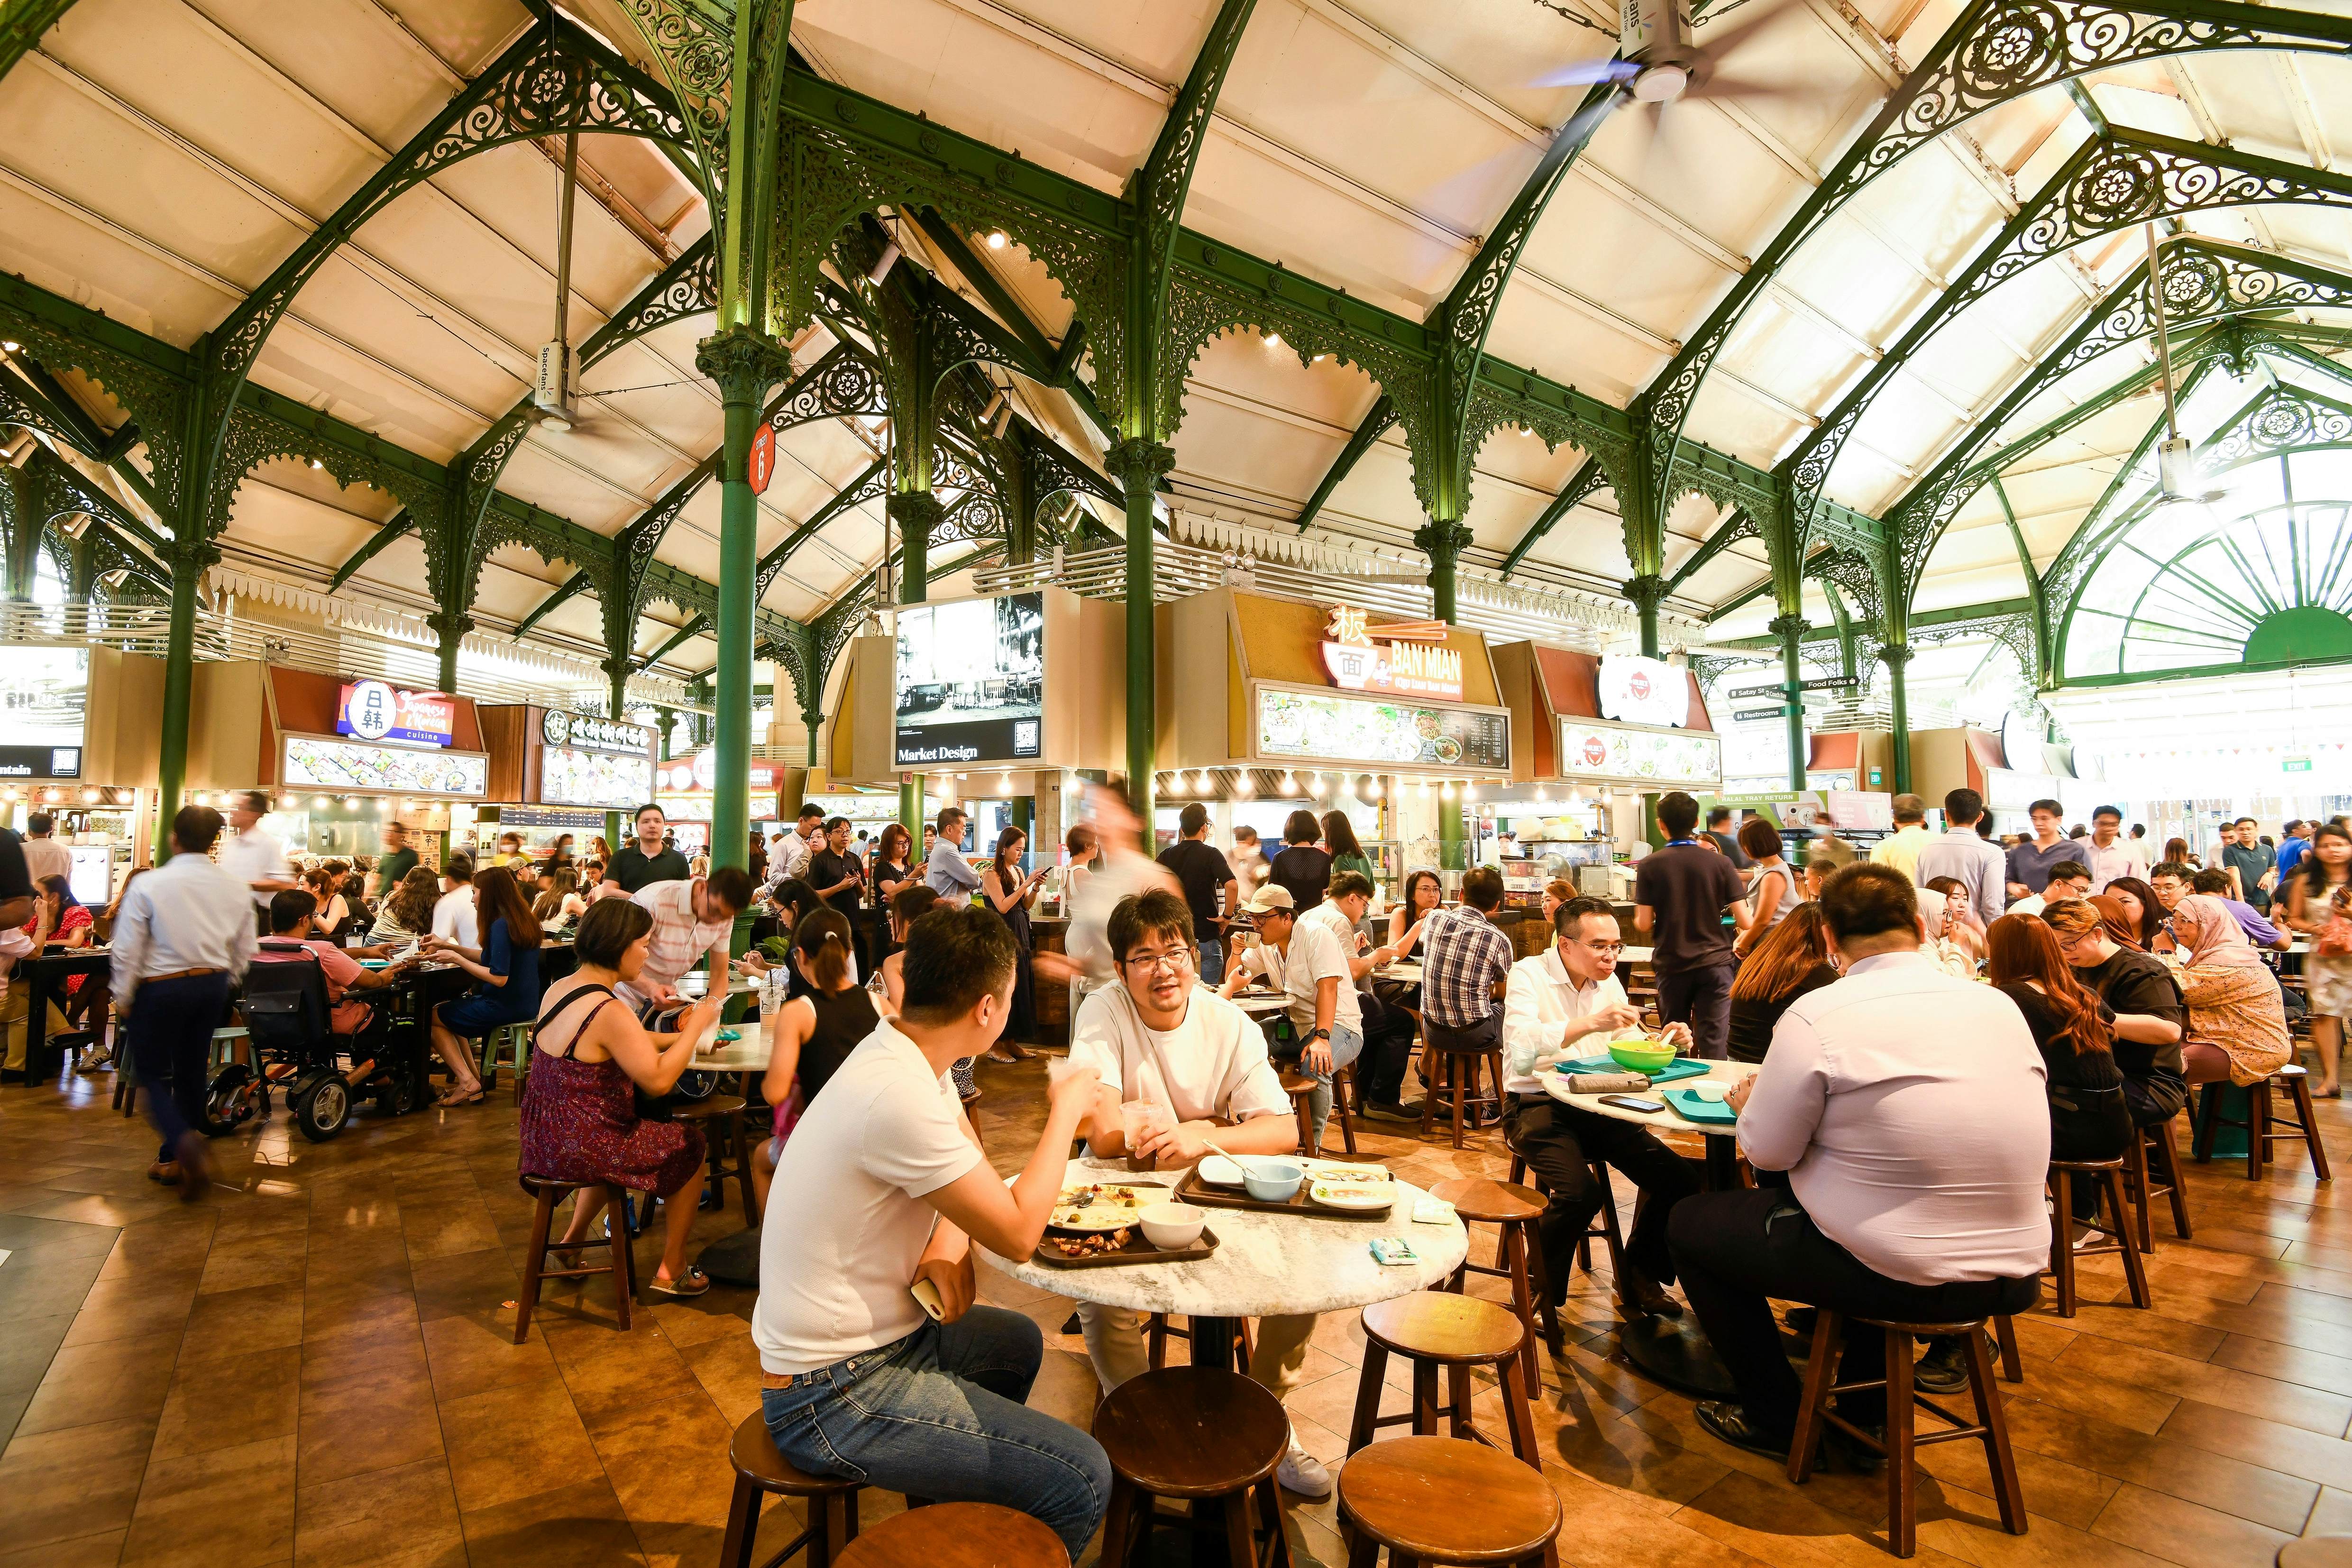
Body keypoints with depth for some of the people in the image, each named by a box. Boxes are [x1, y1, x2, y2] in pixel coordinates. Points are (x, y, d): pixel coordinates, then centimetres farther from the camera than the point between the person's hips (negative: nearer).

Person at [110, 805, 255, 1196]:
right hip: (212, 986, 4)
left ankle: (184, 1142, -17)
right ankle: (175, 1161, 24)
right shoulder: (236, 886, -3)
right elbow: (244, 950, 4)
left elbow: (127, 950, -12)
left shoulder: (147, 885, -15)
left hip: (160, 988, -4)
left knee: (153, 1073, 8)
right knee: (191, 1072, 16)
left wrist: (123, 998, 1)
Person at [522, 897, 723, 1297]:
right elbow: (658, 1080, -23)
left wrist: (681, 1035, 6)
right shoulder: (609, 1013, -27)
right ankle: (671, 1270, 20)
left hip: (545, 1140, 9)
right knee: (690, 1144, 10)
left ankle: (572, 1240, 38)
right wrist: (696, 1027, -14)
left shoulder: (559, 989, 2)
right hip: (581, 1151, -9)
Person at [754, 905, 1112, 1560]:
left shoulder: (902, 1053, -2)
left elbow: (967, 1157, 12)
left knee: (1019, 1342, 29)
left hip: (876, 1333, 9)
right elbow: (1017, 1234, -23)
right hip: (833, 1397, -9)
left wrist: (951, 1237, -8)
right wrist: (1064, 1112, -11)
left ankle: (958, 1494, 43)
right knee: (1083, 1480, -12)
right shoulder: (899, 1097, -31)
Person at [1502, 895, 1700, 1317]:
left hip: (1595, 1106, 6)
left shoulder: (1607, 981, 9)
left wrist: (1663, 1042, -10)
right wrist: (1590, 1023, -37)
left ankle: (1640, 1277, 15)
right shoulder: (1528, 974, -12)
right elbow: (1523, 1053, -27)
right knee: (1581, 1193, -29)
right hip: (1536, 1104, -6)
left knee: (1677, 1179, -11)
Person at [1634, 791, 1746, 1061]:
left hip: (1671, 965, 0)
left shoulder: (1650, 865, -6)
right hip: (1714, 964, 0)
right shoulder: (1720, 863, -3)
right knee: (1713, 1048, 2)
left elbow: (1644, 925, -7)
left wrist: (1637, 919, 15)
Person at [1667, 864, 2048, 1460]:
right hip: (2013, 1278, 6)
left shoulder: (1817, 1015, -16)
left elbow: (1769, 1152, -10)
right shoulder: (2001, 1005, 1)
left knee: (1689, 1222, 13)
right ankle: (1865, 1401, 43)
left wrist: (1751, 1105, 11)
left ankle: (1776, 1420, 25)